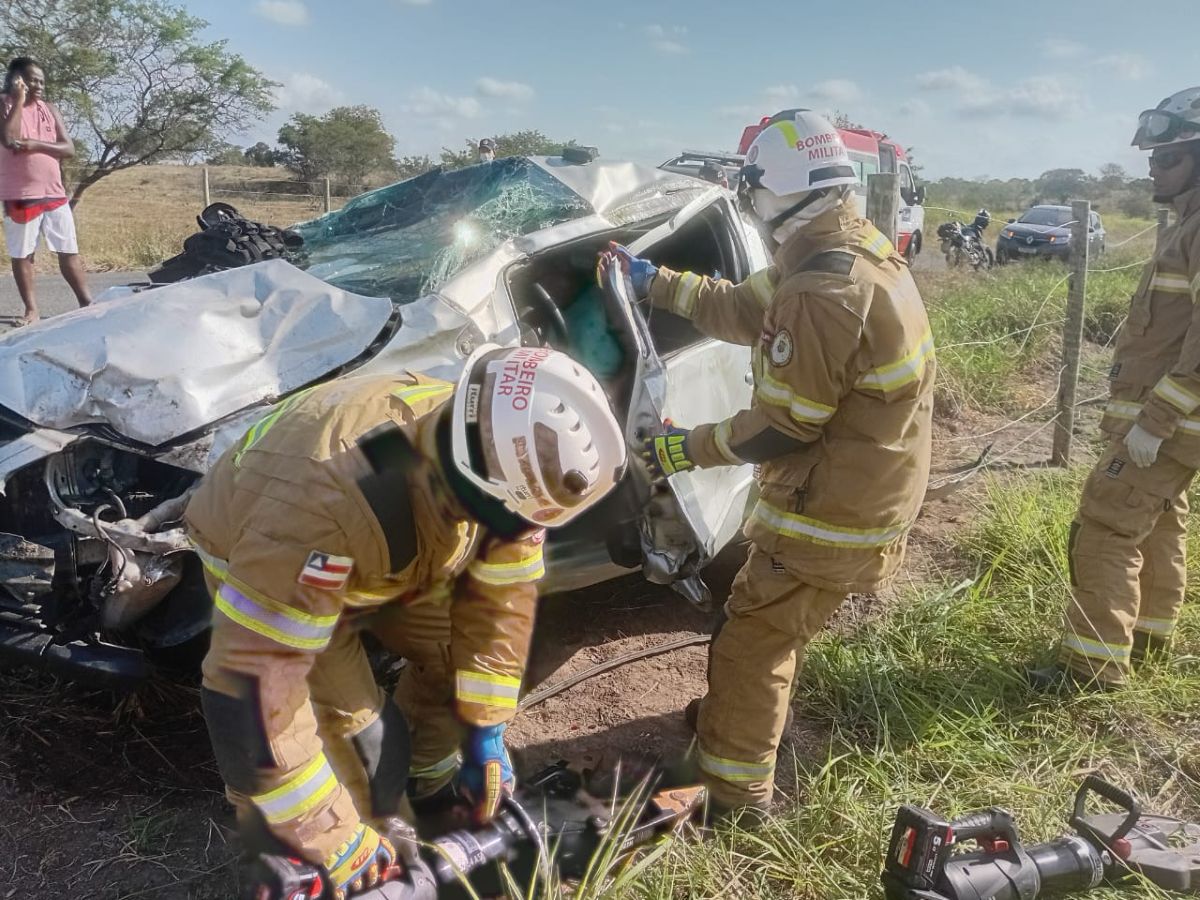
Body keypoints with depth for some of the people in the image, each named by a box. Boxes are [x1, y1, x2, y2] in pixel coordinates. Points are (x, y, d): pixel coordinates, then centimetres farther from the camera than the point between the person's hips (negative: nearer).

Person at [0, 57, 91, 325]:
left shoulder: (48, 109, 11)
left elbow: (69, 149, 3)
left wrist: (36, 145, -13)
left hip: (54, 194, 4)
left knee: (69, 251, 5)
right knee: (22, 255, 2)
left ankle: (87, 302, 9)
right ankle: (31, 309, 7)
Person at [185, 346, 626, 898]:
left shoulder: (498, 452, -27)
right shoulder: (329, 503, -47)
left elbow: (499, 593, -11)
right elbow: (252, 683, -42)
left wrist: (485, 730, -7)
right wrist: (334, 842, -31)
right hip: (255, 557, -5)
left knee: (464, 649, -4)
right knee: (356, 744, -15)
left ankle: (427, 784, 22)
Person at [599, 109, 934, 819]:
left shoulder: (822, 292, -28)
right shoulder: (858, 250, 6)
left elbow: (781, 426, -23)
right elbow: (744, 310, 14)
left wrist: (691, 448, -9)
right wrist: (652, 279, 16)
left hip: (831, 513, -10)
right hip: (867, 490, 10)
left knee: (750, 645, 4)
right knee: (774, 624, 28)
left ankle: (735, 794, 18)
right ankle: (743, 712, 49)